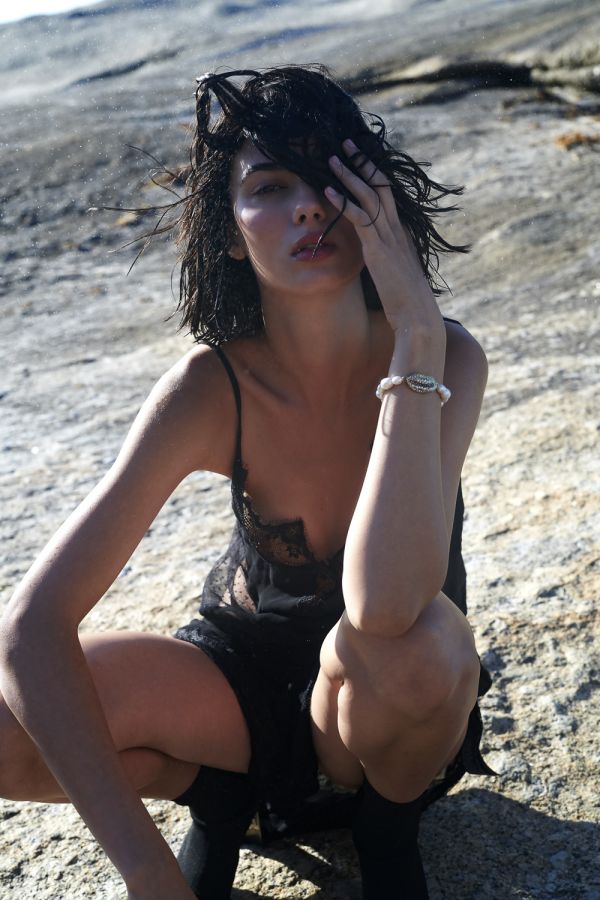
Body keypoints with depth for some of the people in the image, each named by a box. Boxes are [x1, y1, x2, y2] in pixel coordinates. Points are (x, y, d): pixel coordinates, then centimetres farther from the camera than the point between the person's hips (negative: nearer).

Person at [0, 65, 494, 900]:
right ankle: (218, 791, 6)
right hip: (242, 677, 1)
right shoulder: (213, 388, -22)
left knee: (417, 639, -38)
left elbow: (385, 607, -40)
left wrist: (416, 335, -41)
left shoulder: (446, 358, -23)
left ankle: (389, 814, -2)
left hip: (377, 705, 0)